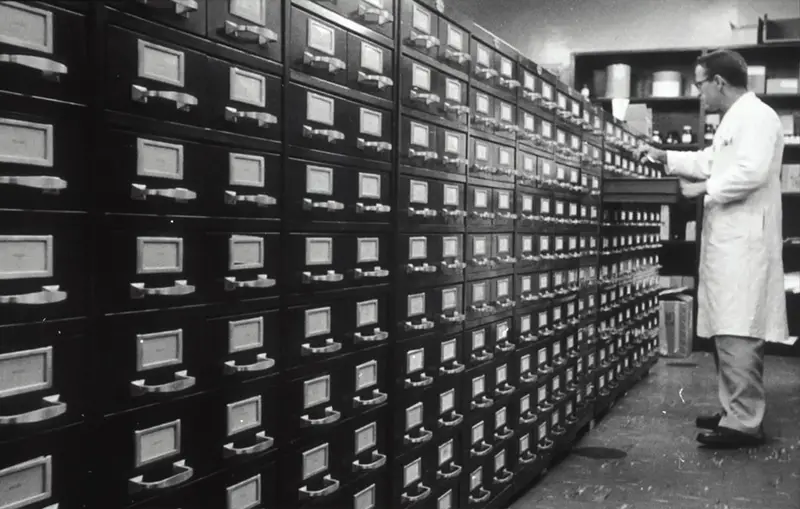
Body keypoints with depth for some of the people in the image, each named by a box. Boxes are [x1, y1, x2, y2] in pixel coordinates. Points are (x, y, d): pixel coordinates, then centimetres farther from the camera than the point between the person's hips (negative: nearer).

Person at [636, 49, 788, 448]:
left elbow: (752, 171, -24)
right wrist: (665, 157, 29)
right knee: (728, 332, 12)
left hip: (743, 243, -10)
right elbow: (711, 161, 36)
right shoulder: (734, 119, 23)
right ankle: (735, 411, 19)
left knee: (739, 334, -11)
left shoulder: (756, 115, -10)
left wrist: (704, 188, -14)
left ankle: (745, 423, -7)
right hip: (728, 241, 10)